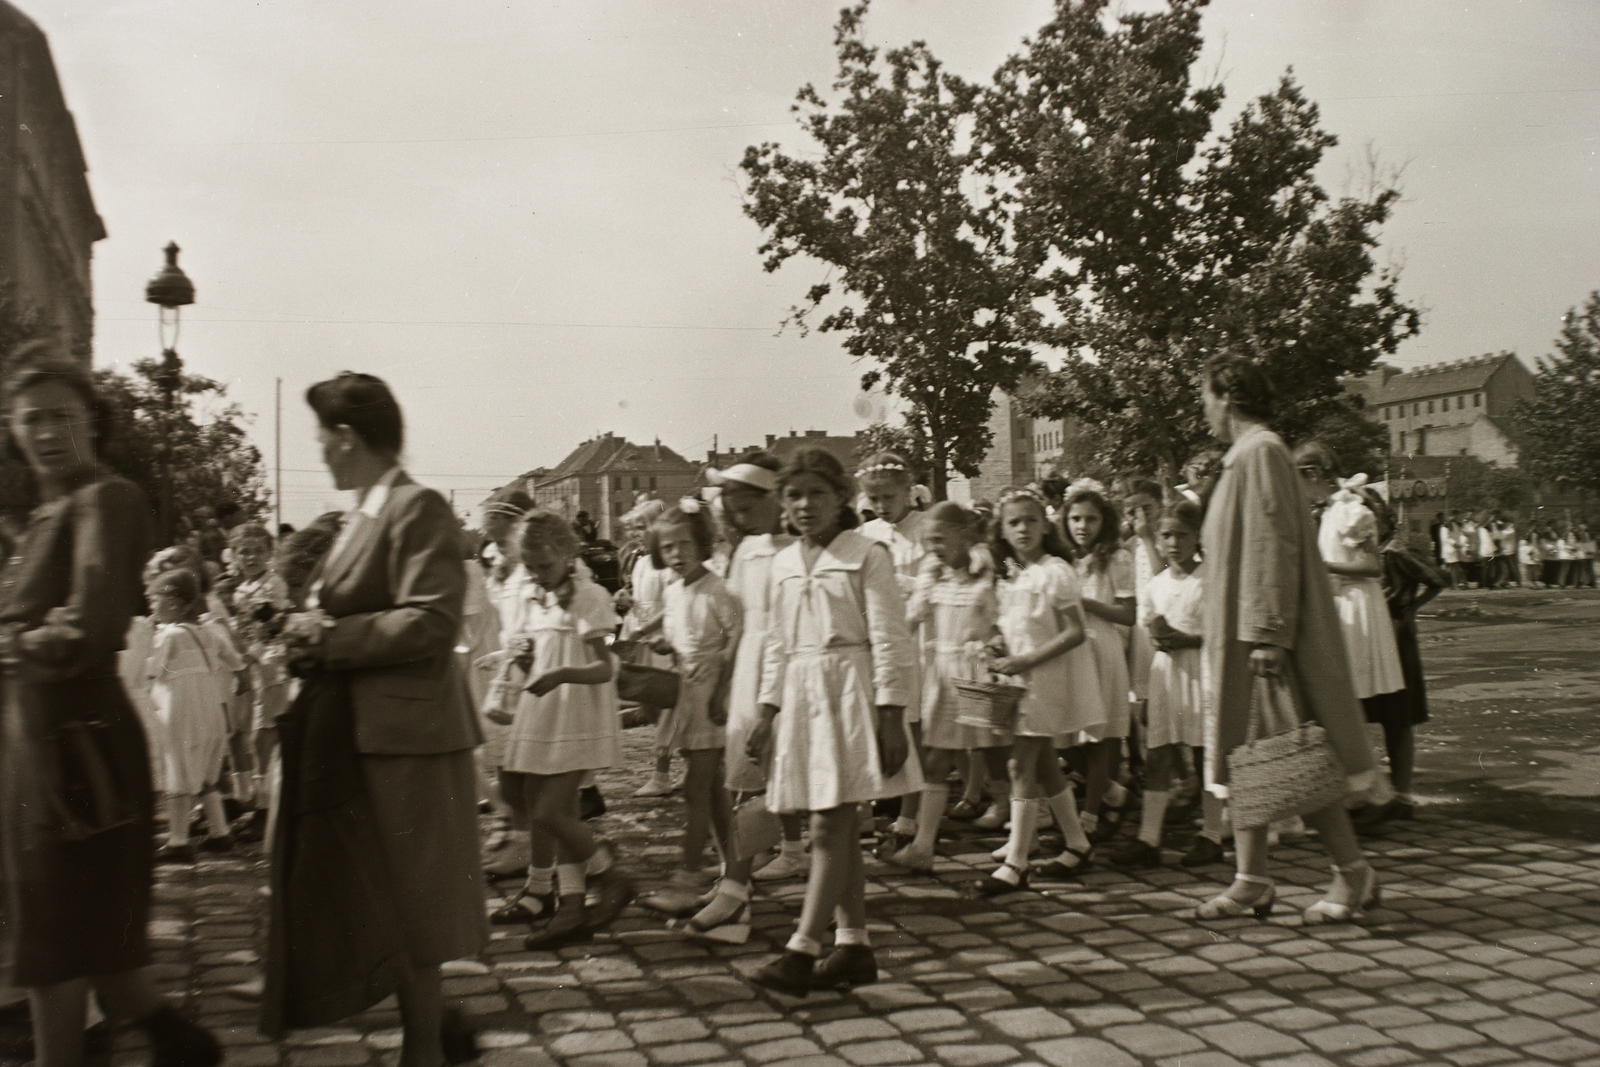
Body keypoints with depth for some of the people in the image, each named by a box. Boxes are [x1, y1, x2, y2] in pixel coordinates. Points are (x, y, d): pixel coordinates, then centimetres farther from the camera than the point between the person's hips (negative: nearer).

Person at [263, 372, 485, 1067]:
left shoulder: (418, 510, -14)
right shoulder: (363, 515, 15)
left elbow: (430, 622, -24)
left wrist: (328, 637, -18)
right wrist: (309, 632, 5)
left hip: (402, 736, -10)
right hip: (351, 737, 10)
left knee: (406, 906, 2)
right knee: (358, 900, 16)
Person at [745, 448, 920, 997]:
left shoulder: (867, 555, -5)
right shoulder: (783, 564, 13)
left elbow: (888, 640, -9)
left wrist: (891, 717, -14)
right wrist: (767, 714, 15)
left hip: (849, 690, -6)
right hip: (801, 694, 6)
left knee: (830, 828, -9)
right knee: (840, 829, 9)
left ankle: (803, 950, -9)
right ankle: (854, 944, 16)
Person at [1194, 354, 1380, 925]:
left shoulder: (1262, 453, -14)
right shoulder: (1245, 457, 16)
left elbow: (1274, 547, -21)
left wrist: (1268, 635, -25)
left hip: (1260, 637, -10)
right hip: (1239, 637, 10)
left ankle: (1353, 871, 8)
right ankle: (1252, 881, 14)